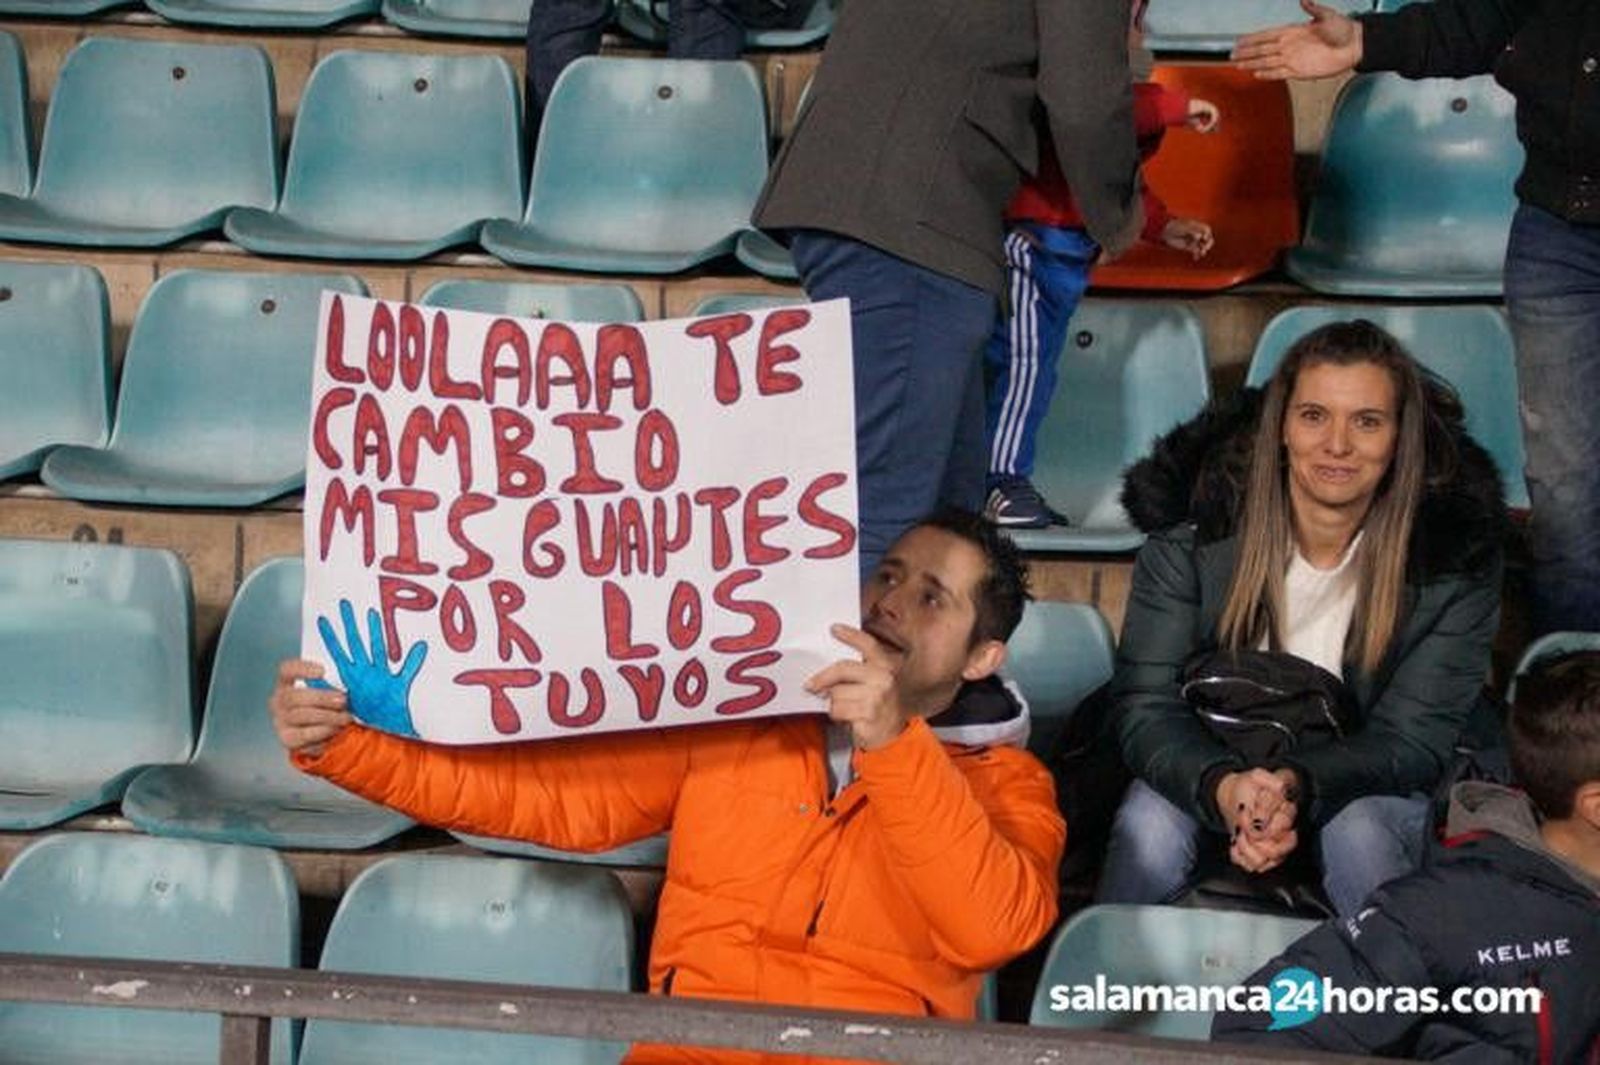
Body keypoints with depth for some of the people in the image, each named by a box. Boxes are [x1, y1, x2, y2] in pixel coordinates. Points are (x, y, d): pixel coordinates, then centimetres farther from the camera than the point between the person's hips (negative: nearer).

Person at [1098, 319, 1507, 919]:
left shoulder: (1455, 553, -16)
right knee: (1150, 821, -30)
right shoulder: (1192, 530, -15)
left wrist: (1298, 785, -36)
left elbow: (1412, 739, -15)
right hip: (1211, 758, 0)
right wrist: (1224, 787, -39)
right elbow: (1144, 705, -16)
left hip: (1371, 779, 0)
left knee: (1363, 833, -32)